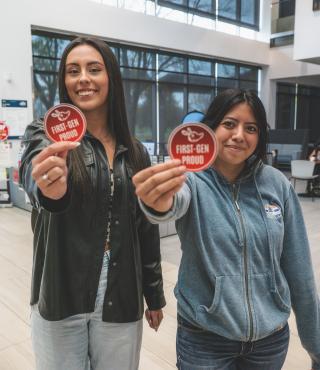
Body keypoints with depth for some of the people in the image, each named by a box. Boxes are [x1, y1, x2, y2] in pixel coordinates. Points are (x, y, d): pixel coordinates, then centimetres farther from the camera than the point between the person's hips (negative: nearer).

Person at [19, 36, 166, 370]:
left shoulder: (134, 152, 4)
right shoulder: (44, 135, -4)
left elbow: (147, 228, 7)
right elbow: (32, 174, -28)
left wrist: (155, 295, 11)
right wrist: (48, 190, -52)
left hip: (121, 301, 2)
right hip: (60, 299, -2)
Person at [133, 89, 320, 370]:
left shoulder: (276, 183, -5)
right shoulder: (191, 179, -13)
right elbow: (176, 202, -38)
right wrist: (159, 204, -61)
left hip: (272, 338, 3)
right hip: (204, 340, -2)